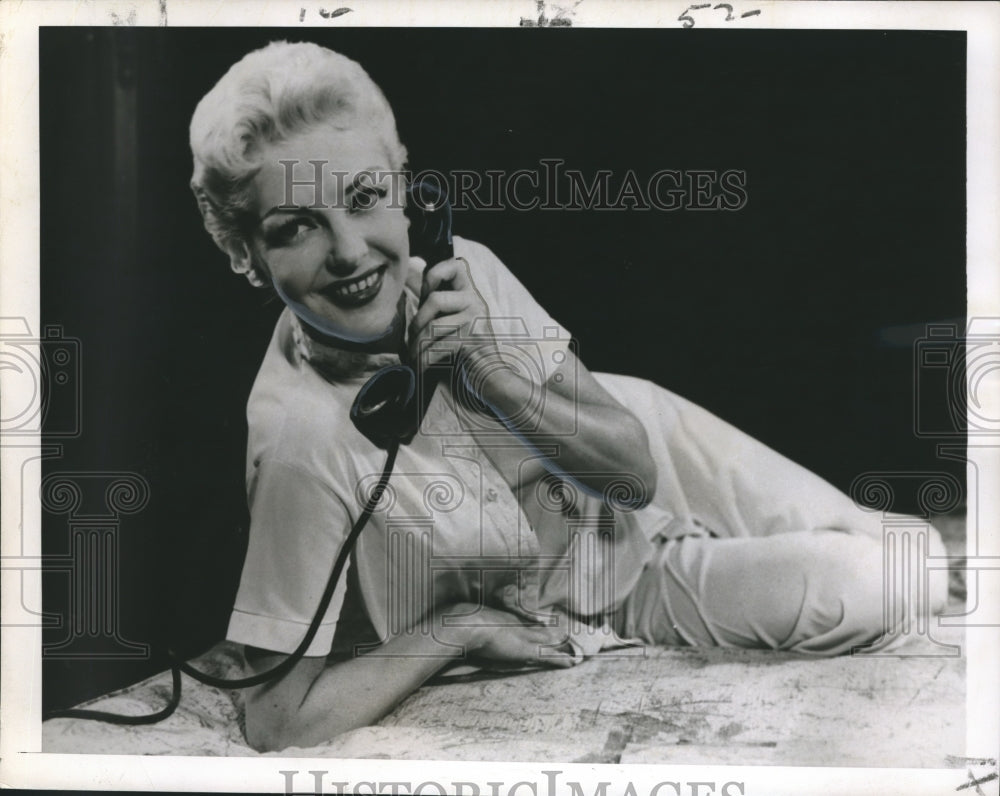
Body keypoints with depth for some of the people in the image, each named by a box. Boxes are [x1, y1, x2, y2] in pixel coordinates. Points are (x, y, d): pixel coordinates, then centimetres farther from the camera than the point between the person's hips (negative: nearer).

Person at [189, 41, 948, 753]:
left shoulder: (460, 269, -23)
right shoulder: (303, 436, -36)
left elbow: (633, 464, -18)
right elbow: (279, 719, -30)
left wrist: (487, 366, -33)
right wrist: (459, 627, -22)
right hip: (563, 619, -3)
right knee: (862, 593, -12)